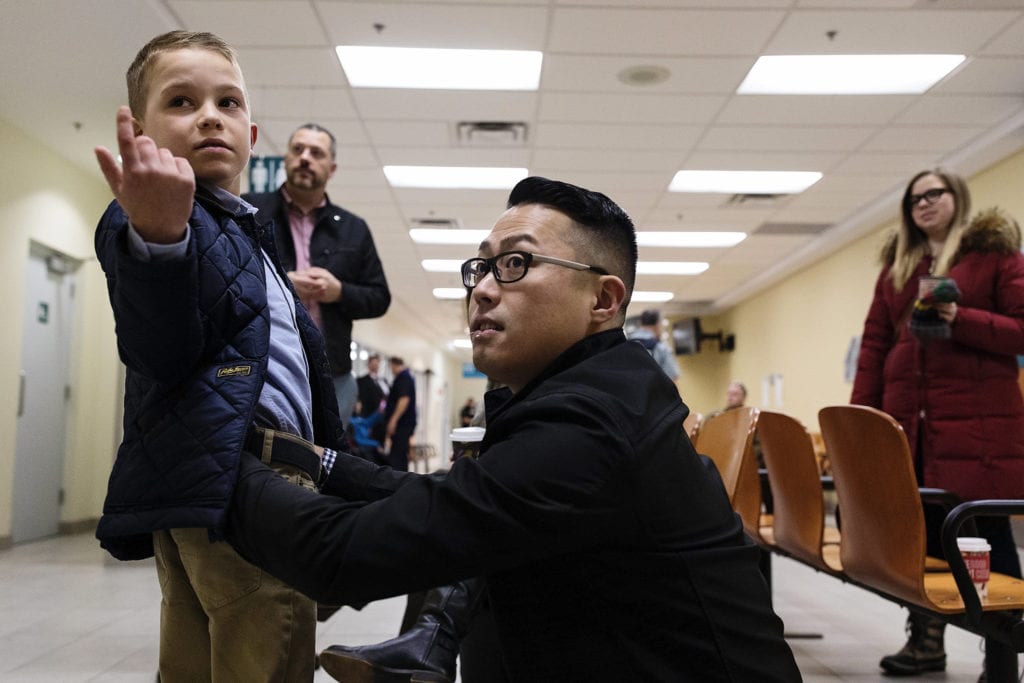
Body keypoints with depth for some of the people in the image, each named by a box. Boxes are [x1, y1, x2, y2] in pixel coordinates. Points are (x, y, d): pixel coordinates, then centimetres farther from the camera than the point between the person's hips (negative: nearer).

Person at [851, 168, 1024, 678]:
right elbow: (874, 344, 13)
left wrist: (961, 320, -17)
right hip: (908, 422, 4)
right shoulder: (896, 264, 17)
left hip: (978, 423, -4)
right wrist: (860, 416, 7)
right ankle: (925, 640, 18)